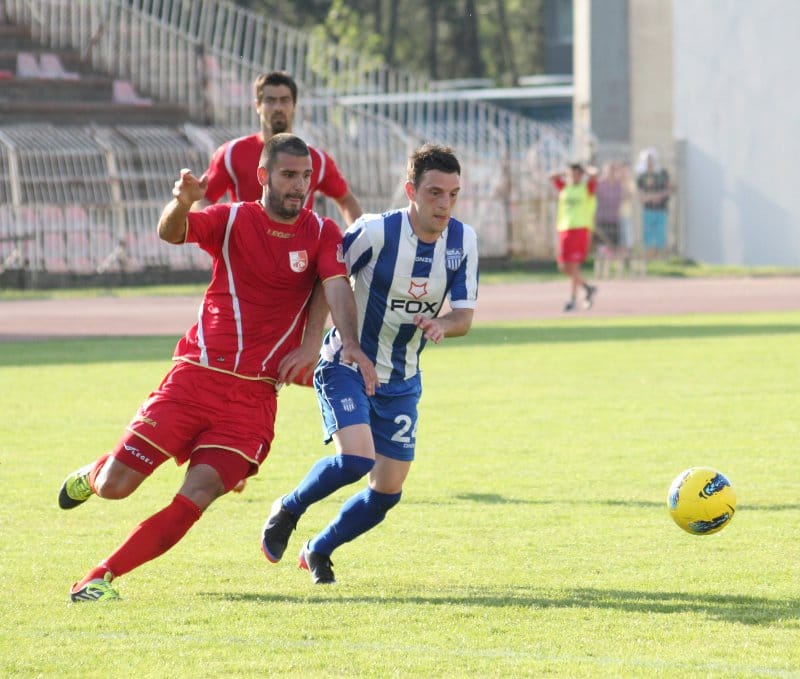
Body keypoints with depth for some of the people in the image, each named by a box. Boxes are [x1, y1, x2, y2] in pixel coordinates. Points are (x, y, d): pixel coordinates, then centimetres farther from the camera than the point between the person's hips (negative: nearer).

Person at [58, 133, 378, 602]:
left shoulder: (322, 234, 4)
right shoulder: (232, 220, 0)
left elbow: (337, 289, -11)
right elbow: (171, 233, -17)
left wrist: (351, 345, -31)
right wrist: (181, 204, -41)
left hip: (256, 396, 1)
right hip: (197, 376, -1)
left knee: (196, 499, -16)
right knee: (114, 487, -3)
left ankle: (99, 579, -6)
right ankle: (93, 474, 34)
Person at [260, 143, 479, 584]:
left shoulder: (463, 241, -7)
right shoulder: (375, 232, -21)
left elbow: (464, 315, -4)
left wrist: (442, 325, -27)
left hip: (401, 381, 5)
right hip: (347, 365, -5)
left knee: (387, 491, 4)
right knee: (355, 459, -27)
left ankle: (319, 550, 30)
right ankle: (288, 510, 3)